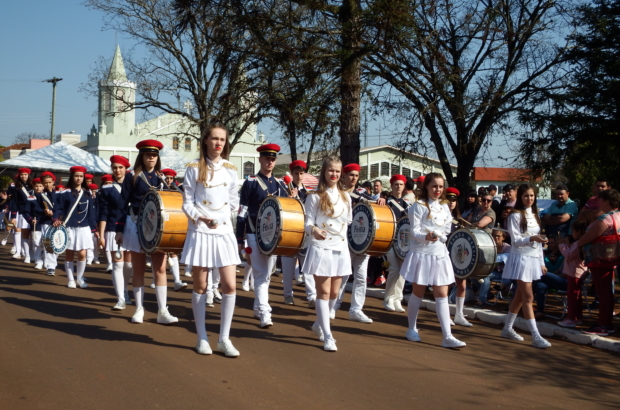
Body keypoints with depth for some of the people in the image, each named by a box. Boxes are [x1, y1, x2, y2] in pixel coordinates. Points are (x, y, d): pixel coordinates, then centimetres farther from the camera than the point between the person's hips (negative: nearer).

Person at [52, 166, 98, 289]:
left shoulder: (87, 193, 8)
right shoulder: (65, 193, -2)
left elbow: (91, 211, 10)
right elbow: (58, 208, -4)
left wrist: (94, 228, 7)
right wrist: (56, 219, -23)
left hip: (84, 228, 2)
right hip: (69, 228, -2)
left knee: (82, 254, -1)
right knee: (69, 255, 5)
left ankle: (80, 278, 15)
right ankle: (70, 280, 16)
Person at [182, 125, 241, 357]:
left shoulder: (231, 170, 7)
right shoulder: (194, 168, -1)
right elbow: (187, 203, -4)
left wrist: (218, 217, 3)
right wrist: (201, 218, -20)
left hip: (224, 231, 2)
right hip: (200, 232, -2)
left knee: (230, 286, -5)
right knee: (200, 287, 4)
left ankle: (224, 339, 6)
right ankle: (202, 338, 14)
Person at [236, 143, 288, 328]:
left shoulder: (279, 185, 11)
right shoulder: (250, 183, -3)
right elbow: (242, 213, -5)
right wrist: (240, 239, -8)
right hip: (255, 235, -5)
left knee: (267, 275, 11)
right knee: (261, 274, -7)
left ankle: (258, 307, 24)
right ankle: (264, 313, -11)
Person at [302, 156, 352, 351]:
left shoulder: (345, 196, 10)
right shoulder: (315, 197, -5)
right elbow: (308, 223, -12)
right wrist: (314, 230, -29)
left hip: (340, 249, 5)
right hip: (321, 248, -5)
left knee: (334, 293, 10)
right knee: (324, 292, -5)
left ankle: (319, 324, 32)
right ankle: (327, 336, -2)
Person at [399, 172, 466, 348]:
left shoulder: (444, 207, 11)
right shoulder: (419, 205, -6)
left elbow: (447, 231, 12)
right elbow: (414, 231, -13)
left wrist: (440, 236, -8)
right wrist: (426, 237, -31)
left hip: (440, 255, 5)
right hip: (422, 254, -4)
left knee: (442, 295, -1)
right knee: (418, 293, 6)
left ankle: (447, 336, -4)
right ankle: (411, 329, 22)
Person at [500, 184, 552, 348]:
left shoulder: (534, 215, 14)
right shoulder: (516, 216, -8)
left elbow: (538, 242, 16)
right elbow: (516, 240, -13)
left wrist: (542, 262, 14)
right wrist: (532, 238, -30)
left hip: (534, 259, 8)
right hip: (521, 258, -7)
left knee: (520, 296, 12)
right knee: (528, 297, -9)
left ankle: (507, 329, 23)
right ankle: (536, 337, -11)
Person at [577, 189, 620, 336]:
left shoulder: (605, 218, -19)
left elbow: (588, 237, -17)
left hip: (599, 260, -10)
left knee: (603, 292, -5)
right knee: (606, 292, 14)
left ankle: (603, 326, 0)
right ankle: (606, 323, 22)